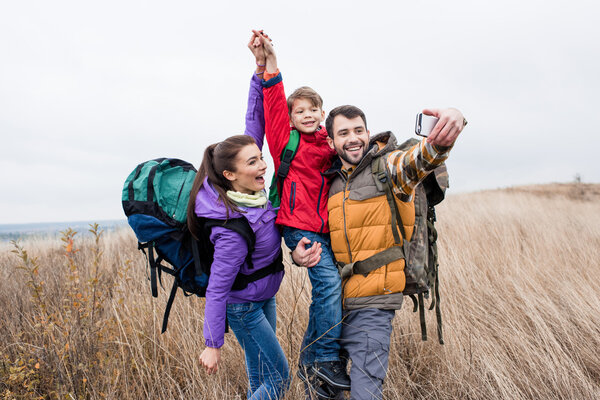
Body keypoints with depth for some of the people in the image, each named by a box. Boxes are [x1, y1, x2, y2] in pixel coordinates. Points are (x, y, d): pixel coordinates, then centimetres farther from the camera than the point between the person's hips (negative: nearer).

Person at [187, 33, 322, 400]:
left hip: (264, 296, 8)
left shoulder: (251, 187, -13)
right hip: (243, 305, -8)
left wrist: (262, 65, -20)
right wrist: (213, 345, -17)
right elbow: (217, 289, -26)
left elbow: (255, 121, -12)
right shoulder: (234, 229, -33)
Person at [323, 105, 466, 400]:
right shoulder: (333, 182, 9)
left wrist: (453, 120, -54)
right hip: (334, 300, 7)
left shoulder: (388, 167, -9)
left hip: (371, 307, -7)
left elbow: (420, 158, -32)